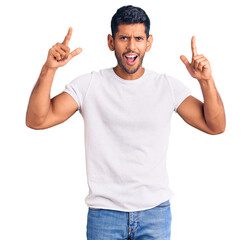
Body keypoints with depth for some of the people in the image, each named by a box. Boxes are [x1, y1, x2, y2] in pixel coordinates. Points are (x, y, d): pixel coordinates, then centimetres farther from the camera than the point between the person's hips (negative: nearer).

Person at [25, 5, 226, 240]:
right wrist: (49, 70, -22)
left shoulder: (168, 86, -1)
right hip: (104, 212, -1)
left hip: (155, 211, 1)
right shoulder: (89, 85, -4)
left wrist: (206, 81, -18)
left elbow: (215, 126, -3)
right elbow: (36, 120, -10)